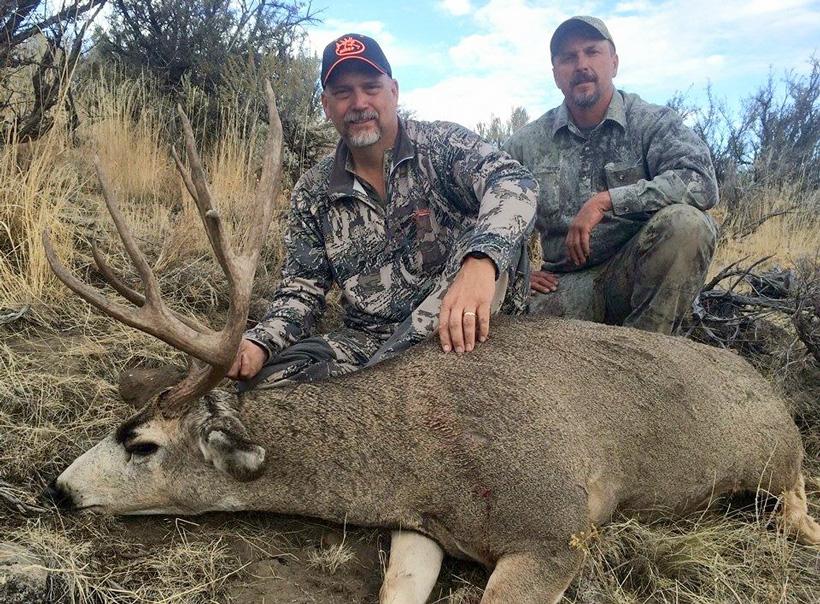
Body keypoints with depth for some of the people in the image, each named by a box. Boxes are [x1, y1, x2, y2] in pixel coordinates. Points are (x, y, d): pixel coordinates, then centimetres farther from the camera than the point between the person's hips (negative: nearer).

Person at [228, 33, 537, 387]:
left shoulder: (443, 144, -4)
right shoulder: (312, 194, 6)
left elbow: (514, 183, -23)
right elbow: (303, 289, 7)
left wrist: (480, 260, -44)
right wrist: (261, 343, -15)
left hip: (451, 328, -1)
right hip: (367, 341, 2)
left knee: (494, 232, -29)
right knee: (264, 376, -23)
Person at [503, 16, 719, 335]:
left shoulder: (653, 123, -1)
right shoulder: (526, 144, 7)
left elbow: (701, 183, -19)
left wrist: (605, 201, -24)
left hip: (638, 270, 1)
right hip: (568, 282, 0)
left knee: (686, 223, -32)